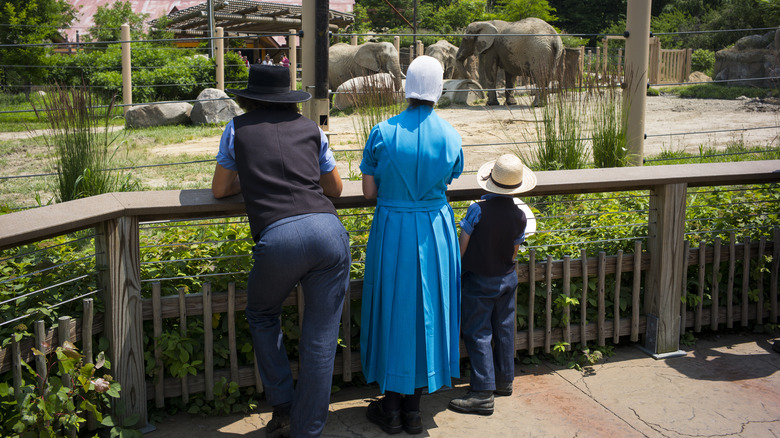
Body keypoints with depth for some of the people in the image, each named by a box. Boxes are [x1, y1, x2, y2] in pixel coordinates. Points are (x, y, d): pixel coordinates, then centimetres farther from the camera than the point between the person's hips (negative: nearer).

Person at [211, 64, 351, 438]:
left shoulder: (238, 128, 19)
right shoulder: (310, 129, 23)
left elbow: (220, 190, 27)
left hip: (277, 236, -2)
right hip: (328, 228, 2)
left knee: (262, 316, 26)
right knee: (320, 341, 10)